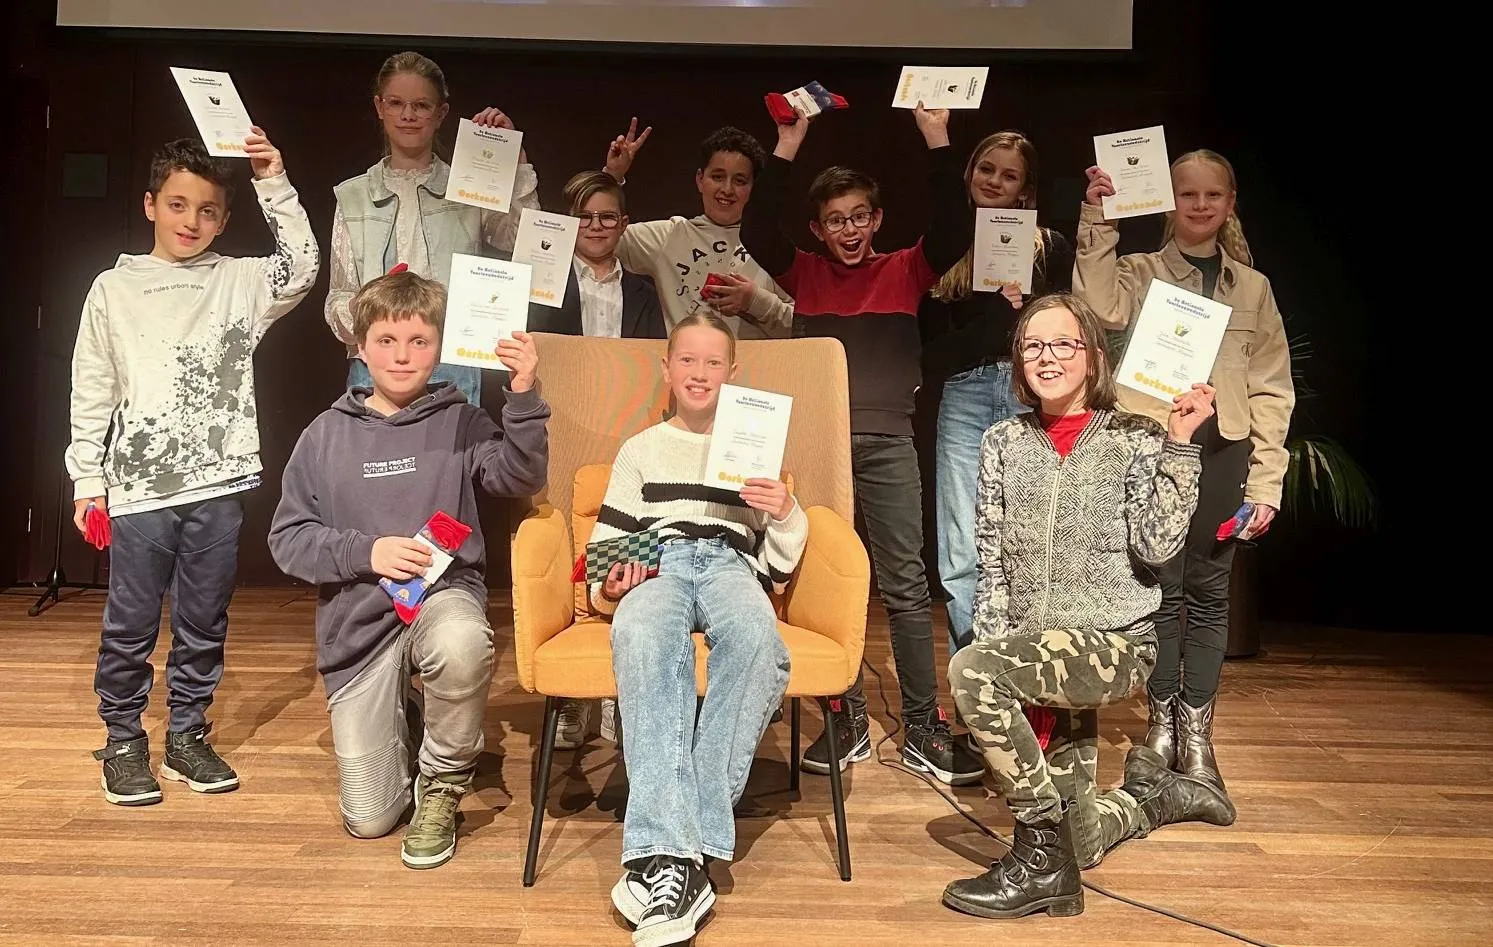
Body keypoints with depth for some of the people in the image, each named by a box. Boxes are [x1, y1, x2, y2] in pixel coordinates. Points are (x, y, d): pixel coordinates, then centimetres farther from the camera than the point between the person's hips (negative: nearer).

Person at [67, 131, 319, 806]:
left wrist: (274, 183, -9)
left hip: (218, 483, 1)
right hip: (139, 485, -1)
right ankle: (123, 741, 23)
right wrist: (88, 480, 3)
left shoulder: (238, 281, 7)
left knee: (204, 622, 11)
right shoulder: (114, 289, 5)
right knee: (131, 624, 7)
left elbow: (301, 268, -8)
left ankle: (188, 736, 25)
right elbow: (91, 391, 6)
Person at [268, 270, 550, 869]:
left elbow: (520, 477, -14)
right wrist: (366, 552, -14)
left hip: (444, 589, -1)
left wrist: (524, 398, -28)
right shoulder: (327, 435, 3)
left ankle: (442, 783, -10)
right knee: (367, 818, 1)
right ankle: (404, 721, 37)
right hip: (359, 618, 1)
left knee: (463, 644, -41)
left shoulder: (459, 423, 1)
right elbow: (287, 538, 1)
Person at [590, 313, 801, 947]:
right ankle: (673, 850, -49)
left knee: (756, 638, -40)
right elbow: (608, 546, 23)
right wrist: (608, 589, 0)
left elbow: (777, 567, 24)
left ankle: (663, 850, -40)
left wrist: (786, 515, 2)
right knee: (642, 638, -41)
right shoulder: (640, 450, 28)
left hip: (730, 564, 0)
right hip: (658, 564, 0)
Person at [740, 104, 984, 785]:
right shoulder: (803, 274, 11)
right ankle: (848, 721, 15)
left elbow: (955, 232, -5)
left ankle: (923, 727, 8)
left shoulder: (905, 271, 11)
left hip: (887, 441, -1)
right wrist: (787, 149, -9)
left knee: (905, 583, 1)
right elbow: (755, 231, -4)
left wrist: (937, 143, -10)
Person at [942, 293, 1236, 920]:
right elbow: (992, 565, 5)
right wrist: (1011, 683, -3)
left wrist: (1179, 442, -19)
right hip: (1035, 655, 5)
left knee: (969, 670, -32)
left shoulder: (1136, 440, -2)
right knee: (1076, 843, 8)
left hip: (1113, 644, -5)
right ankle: (1152, 795, 41)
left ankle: (1040, 865, -17)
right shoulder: (1003, 443, 7)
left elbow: (1157, 546, -15)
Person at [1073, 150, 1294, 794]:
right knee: (1160, 587, 2)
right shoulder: (1139, 273, 7)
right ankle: (1161, 718, 16)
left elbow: (1271, 390, 9)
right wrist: (1097, 220, -18)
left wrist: (1266, 481, 2)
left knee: (1208, 591, 6)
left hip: (1222, 451, 2)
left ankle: (1196, 729, 15)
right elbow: (1103, 307, -18)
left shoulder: (1253, 288, 13)